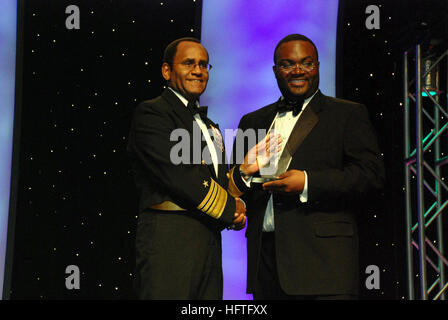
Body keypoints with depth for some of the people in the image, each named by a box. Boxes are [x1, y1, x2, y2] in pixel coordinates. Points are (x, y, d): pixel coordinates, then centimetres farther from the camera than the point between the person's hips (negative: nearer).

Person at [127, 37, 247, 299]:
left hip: (209, 243, 8)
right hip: (168, 242, -8)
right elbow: (178, 175, -15)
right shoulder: (150, 114, -3)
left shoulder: (208, 125, 24)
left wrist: (236, 208, 0)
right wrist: (231, 208, -7)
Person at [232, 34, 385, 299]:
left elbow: (372, 176, -5)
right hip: (265, 256, 4)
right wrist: (243, 175, -5)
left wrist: (308, 183, -15)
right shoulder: (252, 122, 20)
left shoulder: (349, 115, 7)